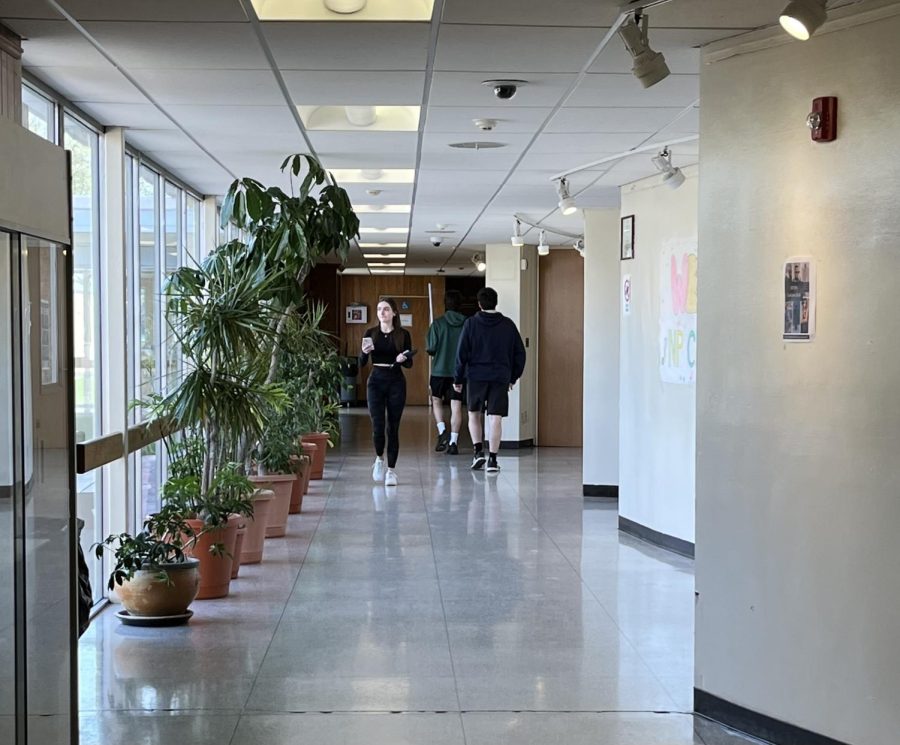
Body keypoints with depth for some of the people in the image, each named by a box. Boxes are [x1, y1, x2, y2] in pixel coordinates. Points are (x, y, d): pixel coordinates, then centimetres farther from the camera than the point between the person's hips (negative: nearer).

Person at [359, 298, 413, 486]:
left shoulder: (403, 334, 1)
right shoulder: (370, 333, 3)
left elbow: (410, 363, 4)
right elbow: (361, 363, 2)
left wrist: (402, 359, -18)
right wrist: (365, 352, -18)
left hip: (396, 383, 0)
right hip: (376, 381, 1)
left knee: (393, 428, 0)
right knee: (378, 426, -8)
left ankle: (391, 470, 8)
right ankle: (379, 458, 21)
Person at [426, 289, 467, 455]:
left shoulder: (438, 323, -8)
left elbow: (431, 348, -10)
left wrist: (428, 348, 12)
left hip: (440, 370, -1)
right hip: (460, 371, 1)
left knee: (436, 400, 18)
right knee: (456, 406, 4)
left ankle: (442, 432, 0)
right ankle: (453, 442, 2)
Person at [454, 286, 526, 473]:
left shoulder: (471, 323, -2)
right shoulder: (508, 325, 4)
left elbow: (462, 353, -4)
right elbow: (520, 353, 8)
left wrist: (458, 378, 4)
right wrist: (514, 377, 16)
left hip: (476, 376, -1)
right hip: (501, 378, 1)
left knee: (474, 414, 17)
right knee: (495, 419, 0)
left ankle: (478, 451, 6)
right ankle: (492, 460, -3)